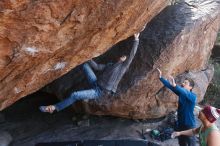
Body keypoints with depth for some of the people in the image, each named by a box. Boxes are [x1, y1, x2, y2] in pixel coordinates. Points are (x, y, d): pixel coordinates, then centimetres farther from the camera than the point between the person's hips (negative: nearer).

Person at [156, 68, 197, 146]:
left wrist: (175, 85, -55)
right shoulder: (181, 93, 0)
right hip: (180, 123, 7)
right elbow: (169, 86, -3)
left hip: (189, 125, -6)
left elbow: (185, 93, -41)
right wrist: (160, 77, -13)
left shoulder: (192, 96, -19)